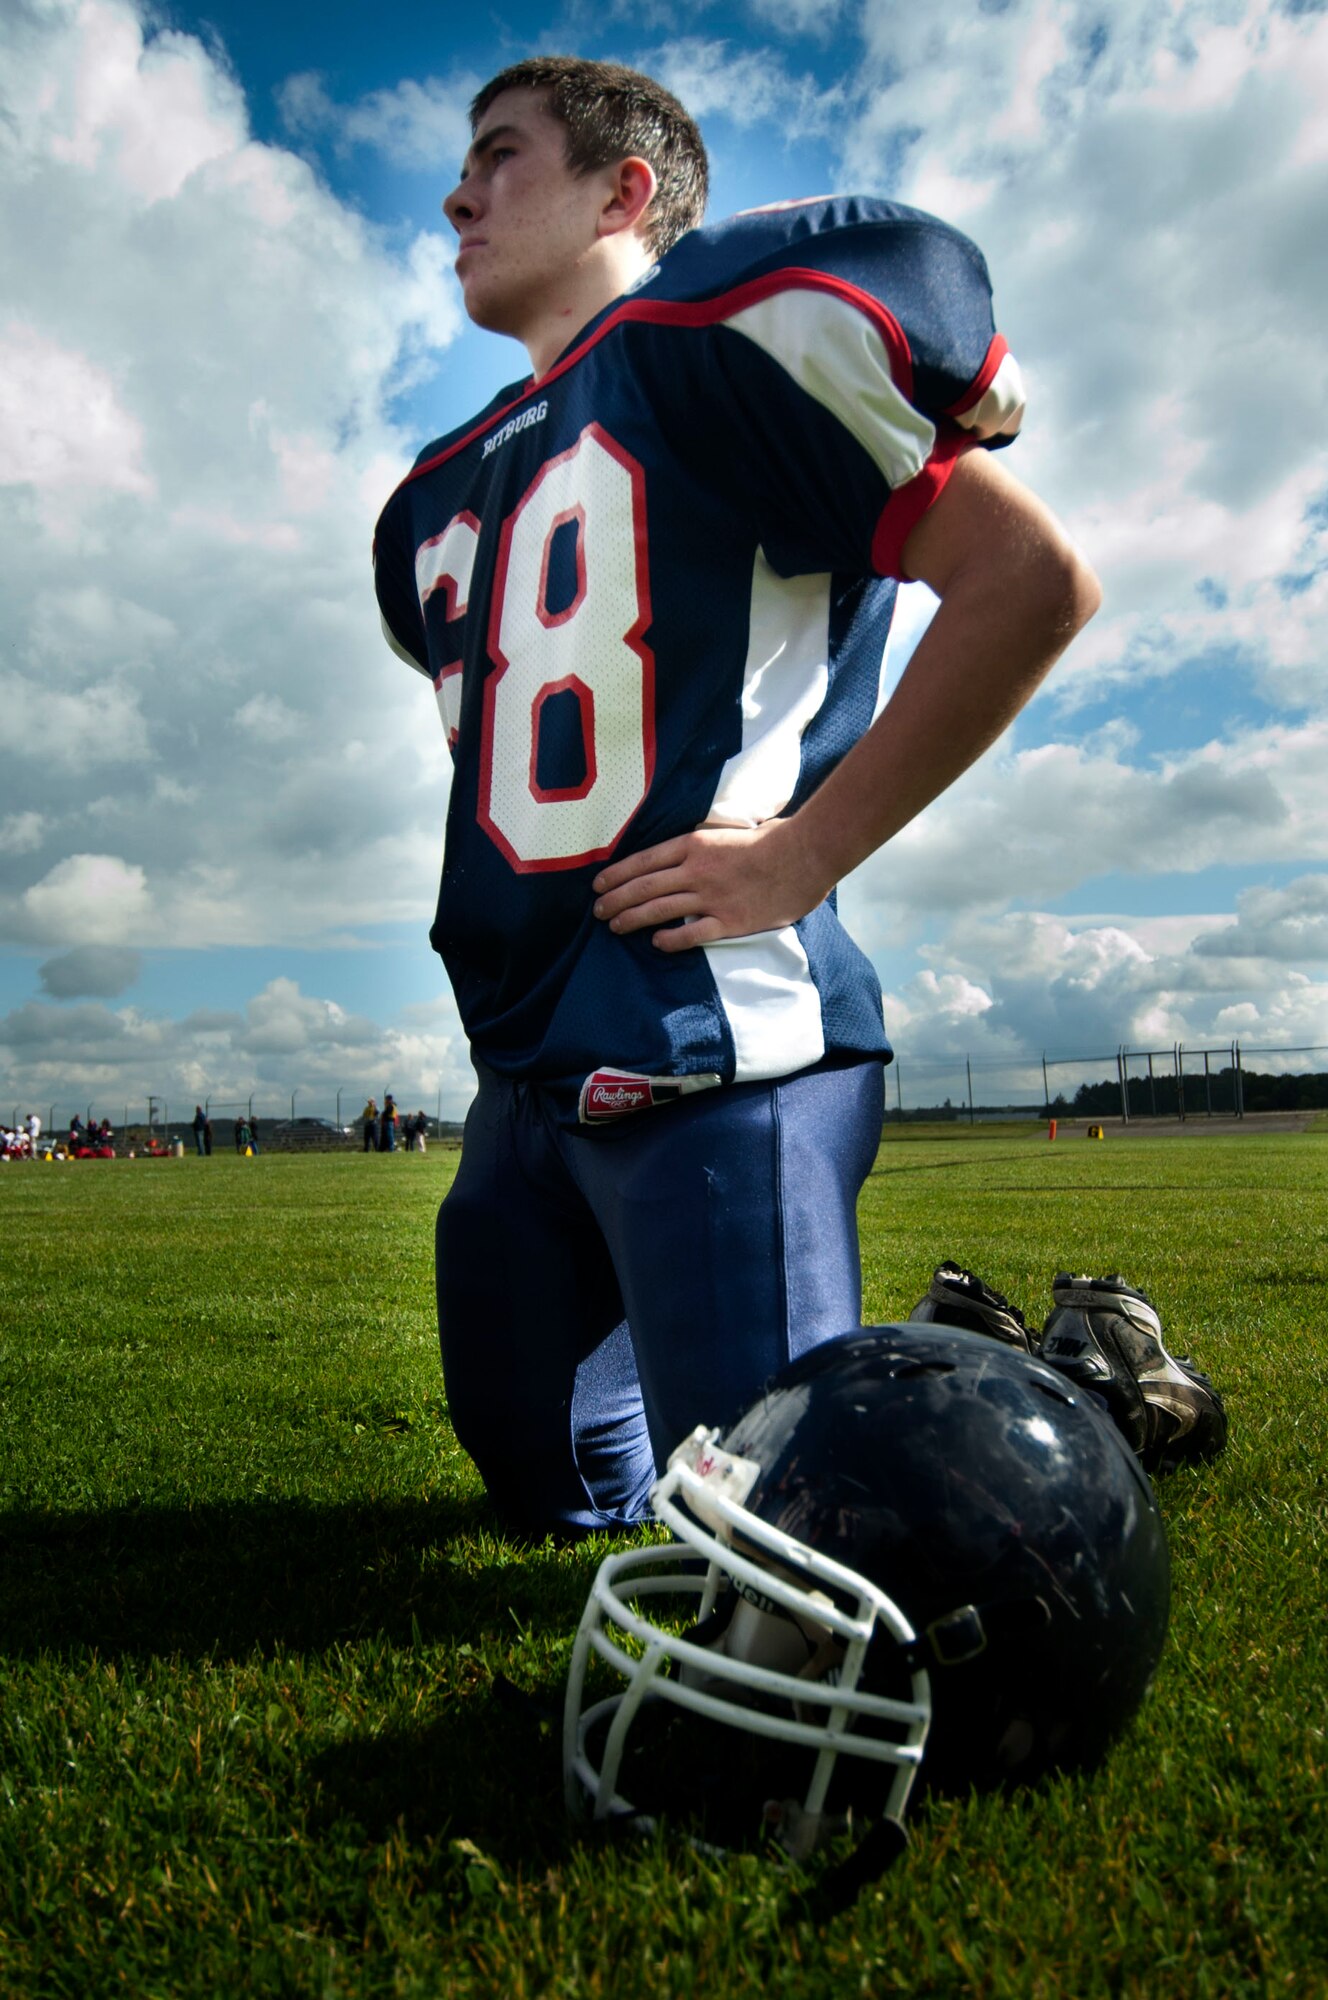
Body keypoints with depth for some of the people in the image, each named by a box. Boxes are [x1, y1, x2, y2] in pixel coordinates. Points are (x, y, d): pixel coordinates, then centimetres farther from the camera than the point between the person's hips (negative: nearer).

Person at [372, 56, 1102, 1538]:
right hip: (526, 1071, 9)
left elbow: (1031, 580, -12)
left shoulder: (718, 332, -5)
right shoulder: (447, 494, 21)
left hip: (710, 1045, -9)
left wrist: (801, 855, -14)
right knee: (557, 1496, 20)